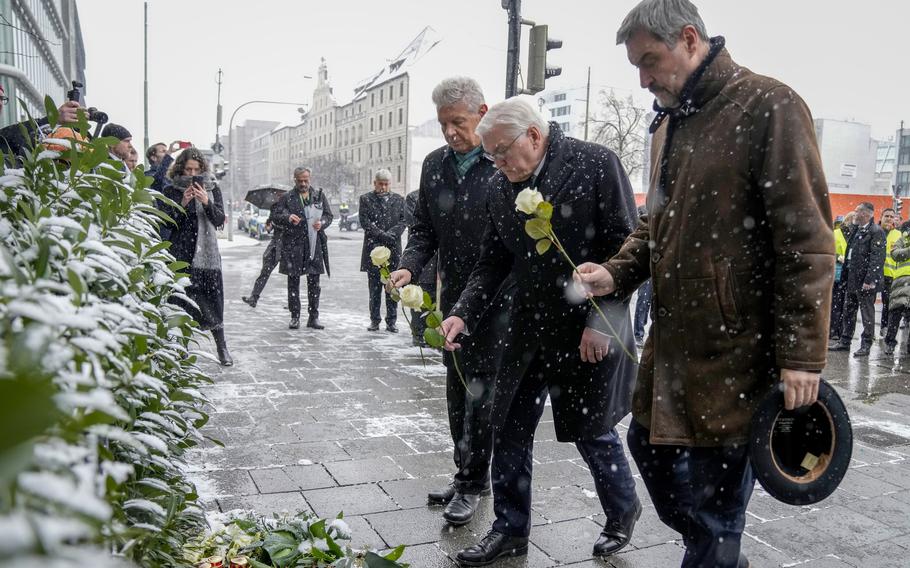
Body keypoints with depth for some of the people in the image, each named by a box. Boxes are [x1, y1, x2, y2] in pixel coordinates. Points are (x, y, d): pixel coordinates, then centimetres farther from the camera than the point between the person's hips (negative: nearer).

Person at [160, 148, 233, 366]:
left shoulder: (212, 188, 8)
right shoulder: (171, 190, 5)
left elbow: (219, 220, 0)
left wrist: (206, 202, -16)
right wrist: (182, 204, -16)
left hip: (207, 252, 1)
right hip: (181, 252, 0)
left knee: (212, 300, 0)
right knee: (182, 301, -1)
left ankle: (222, 348, 9)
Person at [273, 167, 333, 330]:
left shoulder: (319, 195, 10)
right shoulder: (287, 197, 4)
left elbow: (329, 215, 12)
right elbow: (277, 217, -1)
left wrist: (322, 223, -10)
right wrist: (288, 218, -22)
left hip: (315, 244, 1)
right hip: (293, 245, -1)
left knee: (314, 283, 5)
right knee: (293, 282, 3)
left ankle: (313, 317, 13)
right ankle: (295, 317, 12)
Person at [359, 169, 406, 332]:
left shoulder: (398, 199, 13)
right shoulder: (366, 199, 6)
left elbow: (403, 220, 4)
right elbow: (364, 221, -4)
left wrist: (391, 234, -13)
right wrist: (383, 235, -14)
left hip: (393, 249, 2)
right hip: (373, 249, -1)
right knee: (374, 288, 3)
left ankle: (391, 321, 9)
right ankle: (375, 320, 10)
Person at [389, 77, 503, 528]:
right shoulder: (435, 164, 8)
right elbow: (423, 228, 12)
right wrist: (409, 267, -6)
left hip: (496, 300, -6)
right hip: (453, 297, 6)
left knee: (481, 390, 0)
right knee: (457, 390, 14)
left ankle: (472, 482, 15)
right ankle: (467, 475, 30)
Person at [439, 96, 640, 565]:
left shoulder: (596, 164, -11)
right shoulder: (502, 186, 4)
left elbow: (625, 248, -12)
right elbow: (492, 261, 9)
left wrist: (602, 321, -16)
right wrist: (464, 314, -5)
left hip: (589, 334, -5)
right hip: (528, 331, 5)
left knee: (593, 434, 10)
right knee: (510, 433, 9)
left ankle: (622, 512, 39)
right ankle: (510, 529, 28)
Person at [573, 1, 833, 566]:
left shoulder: (768, 107, -12)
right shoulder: (669, 122, 13)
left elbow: (806, 242, -16)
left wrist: (801, 355, -18)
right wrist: (618, 272, 2)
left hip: (738, 345, -8)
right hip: (672, 339, 9)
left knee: (716, 490, 2)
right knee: (649, 445, 20)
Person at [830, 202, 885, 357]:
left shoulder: (876, 232, -12)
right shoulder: (857, 230, 14)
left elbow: (877, 258, -18)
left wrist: (869, 280, -23)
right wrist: (845, 273, 13)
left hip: (865, 280, -9)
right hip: (851, 279, 9)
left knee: (867, 313, 1)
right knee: (848, 311, 13)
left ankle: (866, 345, 7)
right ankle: (844, 341, 22)